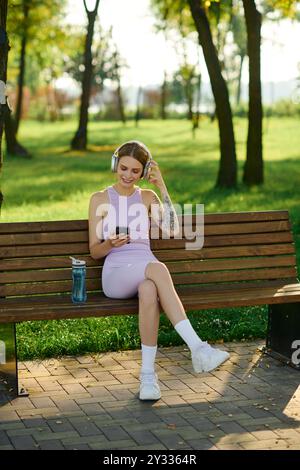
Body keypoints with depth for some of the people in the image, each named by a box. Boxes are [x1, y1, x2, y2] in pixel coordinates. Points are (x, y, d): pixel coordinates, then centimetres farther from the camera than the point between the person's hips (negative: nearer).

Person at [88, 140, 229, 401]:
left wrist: (162, 187, 1)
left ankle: (148, 374, -36)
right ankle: (197, 348, -45)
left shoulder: (147, 197, 18)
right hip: (115, 274, -2)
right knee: (158, 269, -38)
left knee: (149, 290, -39)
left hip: (146, 273, 2)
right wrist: (111, 243, -16)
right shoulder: (100, 199, 11)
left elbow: (171, 229, 0)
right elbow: (94, 251, 7)